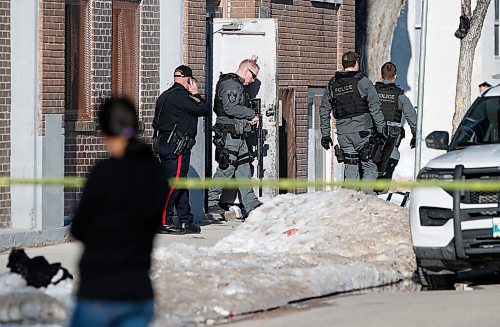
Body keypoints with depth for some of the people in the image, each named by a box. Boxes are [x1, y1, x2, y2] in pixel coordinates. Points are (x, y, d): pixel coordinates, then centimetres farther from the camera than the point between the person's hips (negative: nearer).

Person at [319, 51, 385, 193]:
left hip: (343, 132, 4)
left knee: (350, 167, 8)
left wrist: (325, 134, 18)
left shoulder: (332, 84, 12)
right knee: (369, 166, 1)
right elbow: (375, 107, -5)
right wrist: (381, 128, -1)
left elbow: (324, 111, 14)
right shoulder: (363, 81, -2)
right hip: (362, 128, -4)